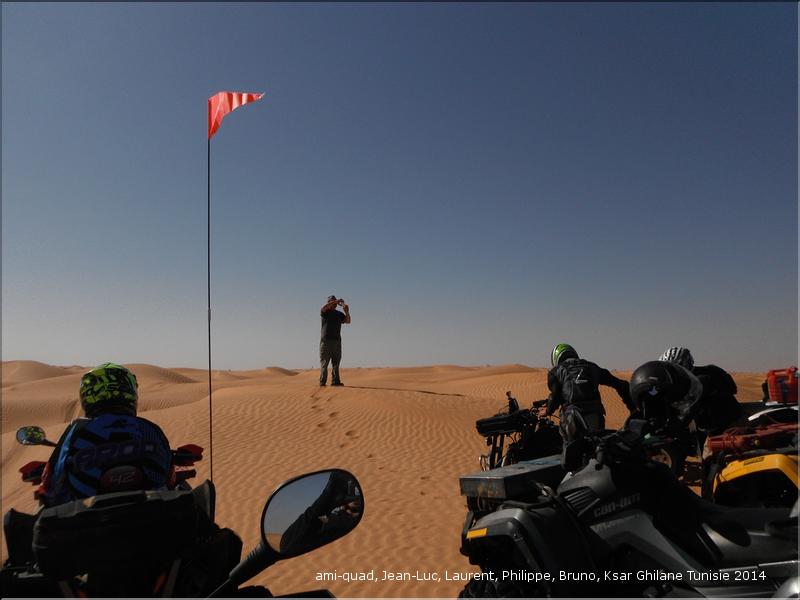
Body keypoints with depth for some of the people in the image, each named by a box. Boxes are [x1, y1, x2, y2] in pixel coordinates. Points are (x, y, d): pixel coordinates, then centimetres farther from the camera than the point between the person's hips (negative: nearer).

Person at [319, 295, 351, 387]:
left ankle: (335, 381, 1)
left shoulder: (339, 314, 17)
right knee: (324, 362, -4)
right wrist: (336, 301, -19)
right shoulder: (325, 312, 4)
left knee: (336, 362, 2)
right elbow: (323, 308, -19)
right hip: (326, 340, -5)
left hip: (337, 340, 5)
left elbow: (348, 321, 6)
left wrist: (347, 312, -11)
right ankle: (322, 382, -4)